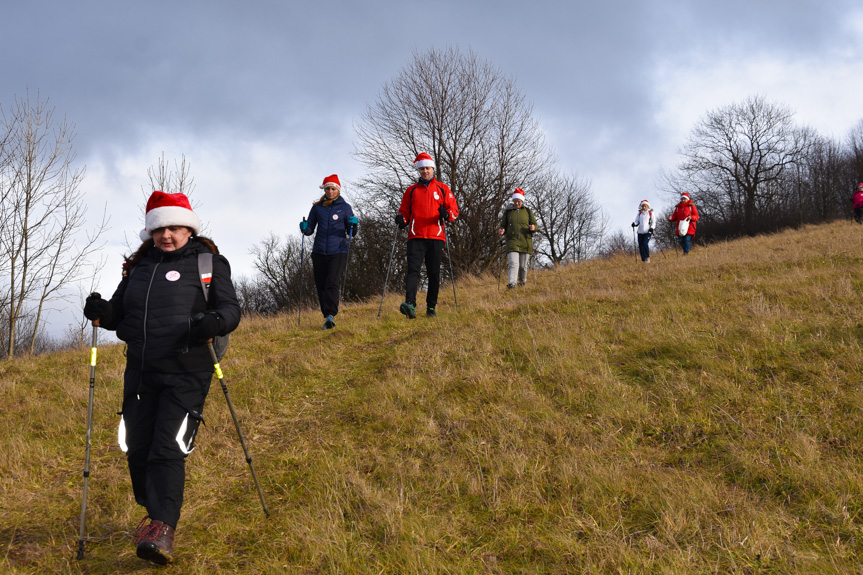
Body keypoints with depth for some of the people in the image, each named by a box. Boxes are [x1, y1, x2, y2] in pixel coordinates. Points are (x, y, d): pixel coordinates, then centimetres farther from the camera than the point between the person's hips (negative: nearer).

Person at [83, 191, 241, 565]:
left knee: (168, 450, -15)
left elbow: (230, 309, -4)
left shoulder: (208, 263, 2)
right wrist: (102, 313, -2)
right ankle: (154, 512, 29)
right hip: (140, 373, 5)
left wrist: (214, 322, -27)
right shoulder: (138, 268, 16)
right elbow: (119, 314, 21)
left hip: (186, 375, -5)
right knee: (137, 449, 6)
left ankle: (163, 530, -16)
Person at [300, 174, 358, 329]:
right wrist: (304, 228, -11)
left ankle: (330, 315, -25)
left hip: (338, 252, -3)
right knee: (321, 286, 5)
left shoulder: (345, 207, 4)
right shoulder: (317, 207, 9)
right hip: (319, 252, 3)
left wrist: (354, 225, -17)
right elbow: (310, 230, 12)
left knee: (332, 283, -19)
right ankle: (327, 317, 17)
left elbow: (351, 233, 4)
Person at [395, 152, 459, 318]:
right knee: (413, 269, -15)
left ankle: (431, 307, 11)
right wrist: (401, 219, -4)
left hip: (436, 237, 0)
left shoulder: (442, 189, 13)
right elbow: (404, 211, 19)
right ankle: (410, 304, -28)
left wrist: (447, 214, -15)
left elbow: (454, 209, 8)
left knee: (434, 273, 2)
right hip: (416, 237, 0)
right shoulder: (411, 191, 17)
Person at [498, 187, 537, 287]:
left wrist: (533, 228, -13)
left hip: (525, 242, 1)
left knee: (523, 266, 7)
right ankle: (511, 284, -26)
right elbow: (503, 225, 16)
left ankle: (522, 281, 30)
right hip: (512, 241, -1)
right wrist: (502, 231, -8)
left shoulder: (528, 212, 11)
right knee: (513, 264, -17)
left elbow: (535, 224, 11)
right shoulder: (508, 212, 10)